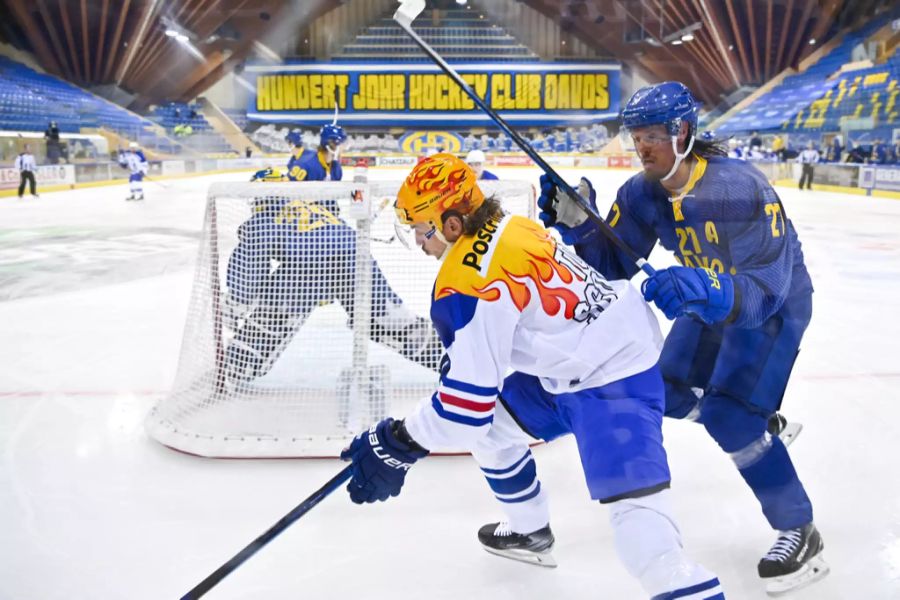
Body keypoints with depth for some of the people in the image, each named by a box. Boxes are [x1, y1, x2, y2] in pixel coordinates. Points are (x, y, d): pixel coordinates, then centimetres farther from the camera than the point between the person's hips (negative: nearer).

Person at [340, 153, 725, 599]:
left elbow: (470, 394, -23)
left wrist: (398, 446, -13)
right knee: (491, 425, 20)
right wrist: (454, 364, 27)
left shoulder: (466, 281, -24)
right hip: (572, 361, 10)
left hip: (614, 377, -10)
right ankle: (529, 532, 40)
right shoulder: (505, 228, 4)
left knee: (631, 499, -21)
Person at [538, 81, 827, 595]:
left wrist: (704, 290, -58)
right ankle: (761, 422, 40)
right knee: (669, 396, 10)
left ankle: (800, 531, 1)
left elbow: (766, 288, -39)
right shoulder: (641, 193, -14)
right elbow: (613, 266, -13)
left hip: (775, 302, -7)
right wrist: (575, 224, -30)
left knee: (728, 418, -18)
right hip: (711, 297, 7)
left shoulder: (742, 187, -34)